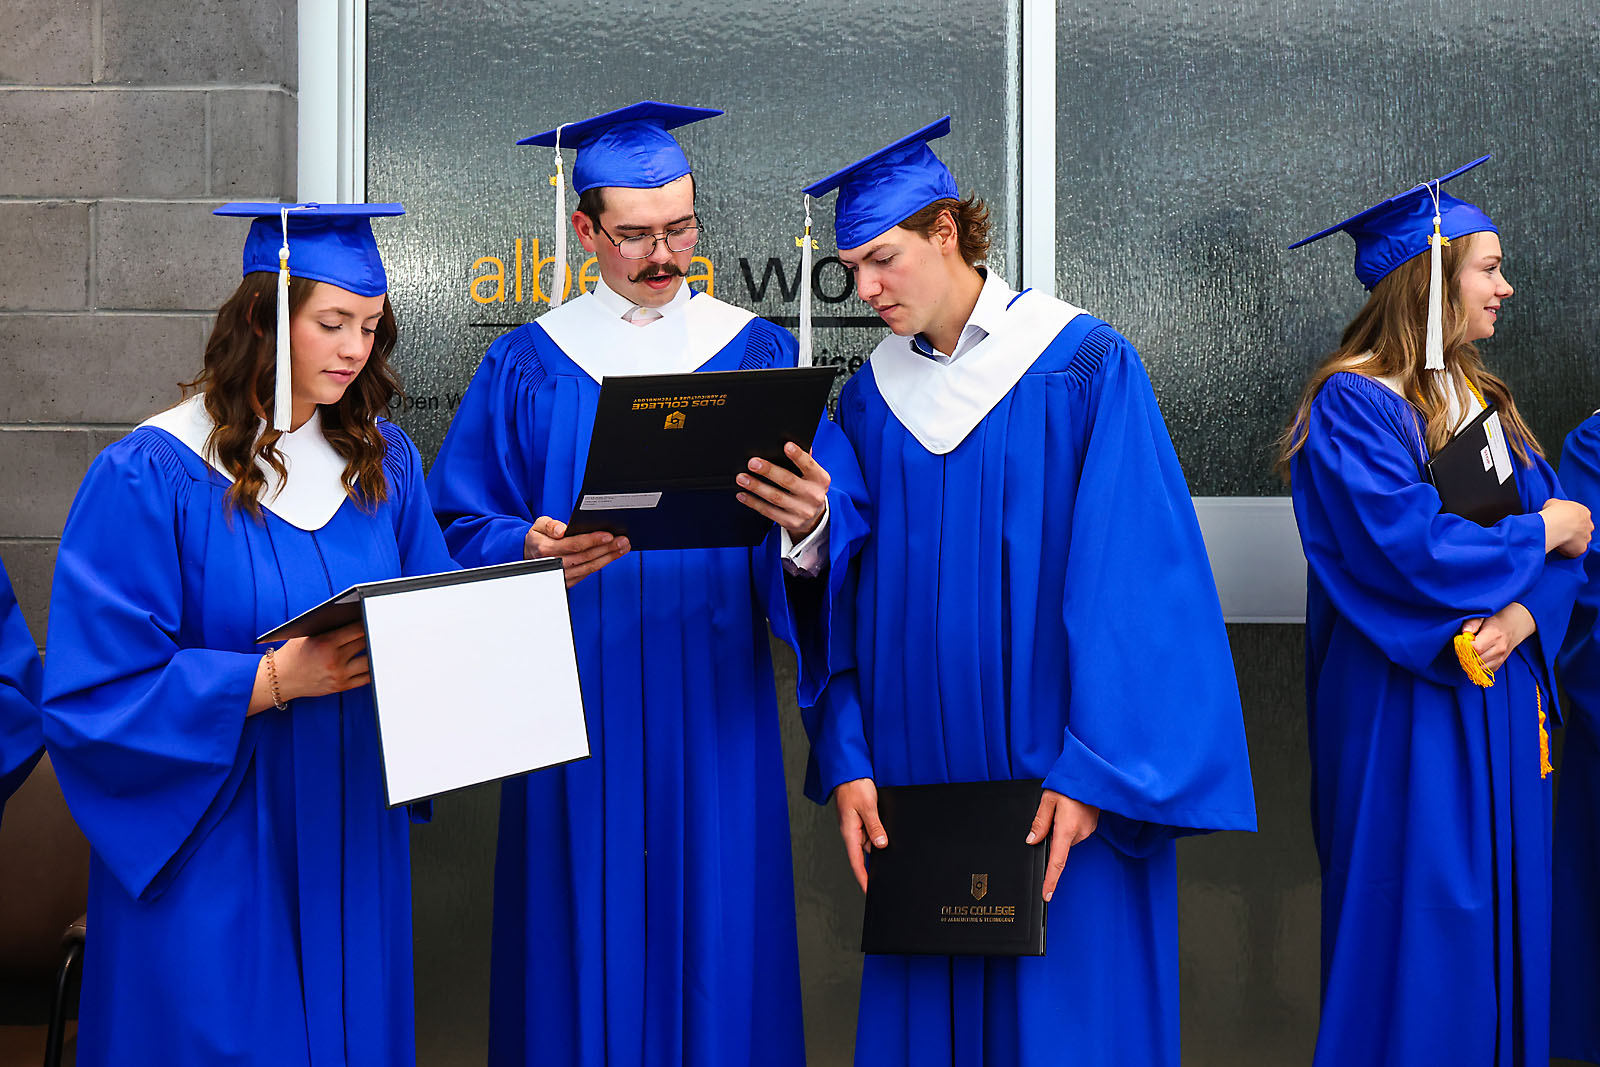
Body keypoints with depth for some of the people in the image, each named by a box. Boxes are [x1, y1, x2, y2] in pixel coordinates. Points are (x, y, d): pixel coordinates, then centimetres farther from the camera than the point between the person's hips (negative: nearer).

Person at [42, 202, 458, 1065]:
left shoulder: (384, 462, 5)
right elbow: (93, 693, -16)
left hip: (351, 839, 5)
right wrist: (272, 679, -24)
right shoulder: (148, 477, -11)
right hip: (214, 853, -5)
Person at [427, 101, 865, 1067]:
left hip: (716, 714, 0)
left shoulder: (757, 355, 3)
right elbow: (465, 526, 1)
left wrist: (808, 527, -28)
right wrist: (530, 553, -20)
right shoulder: (527, 366, 5)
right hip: (577, 709, 0)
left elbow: (834, 527, -5)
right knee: (586, 949, 5)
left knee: (713, 946, 4)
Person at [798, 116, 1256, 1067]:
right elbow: (851, 589, 7)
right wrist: (847, 760, -3)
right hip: (917, 789, 4)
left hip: (1059, 779, -4)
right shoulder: (872, 396, 8)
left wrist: (1093, 771, -16)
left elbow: (1134, 577, -12)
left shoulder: (1087, 367, -8)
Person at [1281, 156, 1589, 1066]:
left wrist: (1524, 615, -14)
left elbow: (1562, 530, 7)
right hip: (1406, 708, -7)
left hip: (1500, 697, 7)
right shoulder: (1353, 404, -11)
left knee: (1501, 908, 11)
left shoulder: (1484, 400, 13)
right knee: (1420, 915, -2)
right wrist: (1540, 532, -8)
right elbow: (1404, 547, -22)